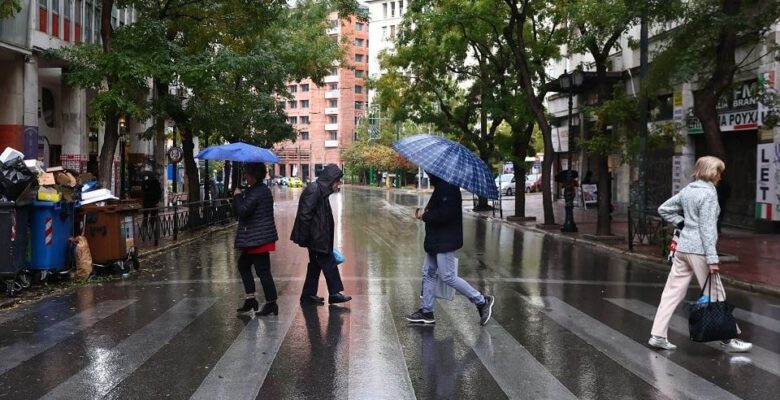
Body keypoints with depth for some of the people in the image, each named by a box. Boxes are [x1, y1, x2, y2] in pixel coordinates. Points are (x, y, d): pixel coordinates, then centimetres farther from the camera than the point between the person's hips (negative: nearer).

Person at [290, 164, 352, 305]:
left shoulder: (321, 190, 12)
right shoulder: (314, 190, -18)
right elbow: (305, 214, -22)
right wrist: (304, 238, -20)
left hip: (317, 236, 10)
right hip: (315, 236, -10)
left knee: (316, 264, 13)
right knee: (328, 263, -3)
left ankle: (308, 295, 20)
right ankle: (334, 293, 5)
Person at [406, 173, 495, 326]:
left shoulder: (446, 187, -20)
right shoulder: (441, 186, 14)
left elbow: (445, 214, -27)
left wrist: (425, 216, -15)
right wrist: (427, 213, 6)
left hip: (444, 242, -11)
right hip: (436, 241, 11)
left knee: (448, 276, -7)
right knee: (428, 273, 13)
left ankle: (482, 301, 4)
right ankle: (426, 312, 20)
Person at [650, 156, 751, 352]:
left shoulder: (687, 190, 11)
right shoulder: (709, 193, -11)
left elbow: (663, 209, 20)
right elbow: (707, 228, -17)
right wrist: (712, 259, -17)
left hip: (682, 248, 8)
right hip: (699, 250, -8)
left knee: (672, 292, 7)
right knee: (715, 294, 3)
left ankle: (658, 335, 7)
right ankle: (728, 339, 11)